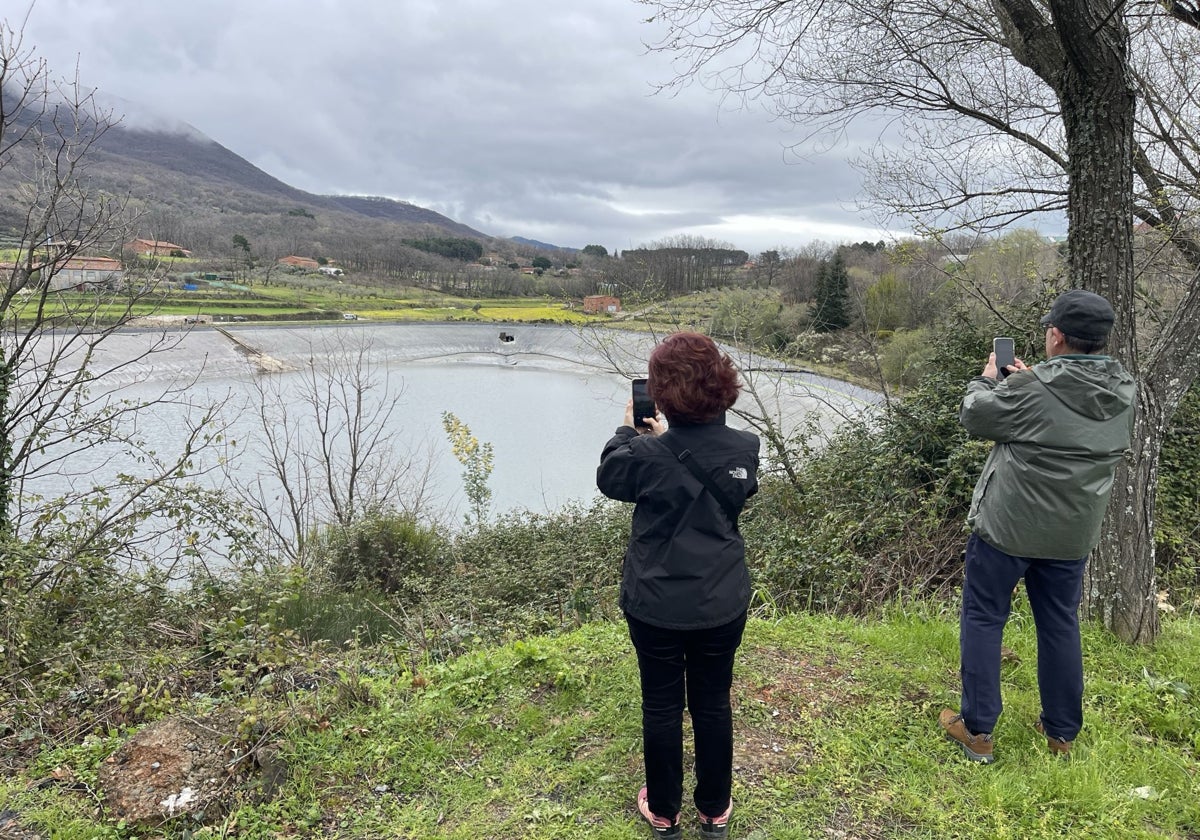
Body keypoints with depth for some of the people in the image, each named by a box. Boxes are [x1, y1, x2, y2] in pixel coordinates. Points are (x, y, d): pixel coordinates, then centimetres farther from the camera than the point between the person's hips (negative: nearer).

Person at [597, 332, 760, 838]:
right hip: (722, 605, 3)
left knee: (661, 706, 16)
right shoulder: (745, 449, -11)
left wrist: (628, 429, 13)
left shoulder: (646, 454, -22)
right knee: (713, 704, 19)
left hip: (656, 606, -2)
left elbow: (608, 478, 1)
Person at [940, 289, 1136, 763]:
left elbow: (973, 416, -7)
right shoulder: (1124, 394, -1)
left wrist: (988, 379, 11)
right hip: (1072, 535, 6)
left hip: (1007, 528, -5)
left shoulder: (1031, 390, -22)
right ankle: (1062, 733, 30)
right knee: (1061, 625, 18)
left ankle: (976, 730, 14)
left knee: (983, 619, 8)